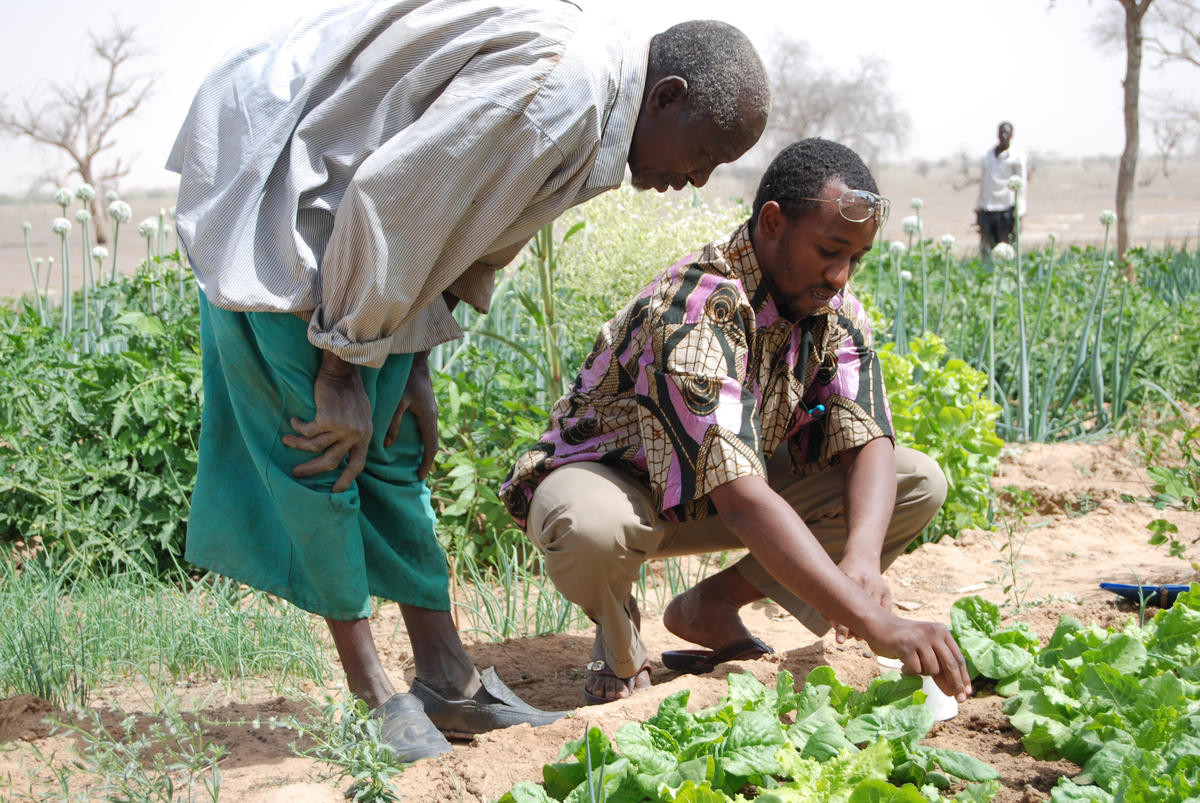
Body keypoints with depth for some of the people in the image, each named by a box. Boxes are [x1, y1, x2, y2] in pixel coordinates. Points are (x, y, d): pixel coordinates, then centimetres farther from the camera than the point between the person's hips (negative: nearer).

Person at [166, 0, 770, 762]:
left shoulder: (589, 120, 6)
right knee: (321, 441, -7)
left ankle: (447, 678, 12)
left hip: (340, 207, 10)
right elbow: (390, 201, -28)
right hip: (269, 182, -10)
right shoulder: (559, 84, -27)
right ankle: (372, 693, 1)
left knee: (390, 443, 8)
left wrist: (410, 366, 8)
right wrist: (344, 368, -19)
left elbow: (473, 243, 14)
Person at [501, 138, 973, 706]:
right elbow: (740, 500, -44)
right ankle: (617, 635, -6)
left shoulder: (834, 309, -10)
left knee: (920, 483, -11)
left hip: (728, 484, 7)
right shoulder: (695, 314, -35)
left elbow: (867, 443, -17)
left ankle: (710, 605, -1)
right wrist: (877, 625, -50)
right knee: (591, 529, -44)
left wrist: (862, 558, -40)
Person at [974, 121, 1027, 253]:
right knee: (986, 250, 0)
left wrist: (1018, 213, -9)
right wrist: (978, 207, 17)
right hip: (986, 209, 4)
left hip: (1006, 209, -4)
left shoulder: (1016, 156, 0)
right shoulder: (988, 154, 15)